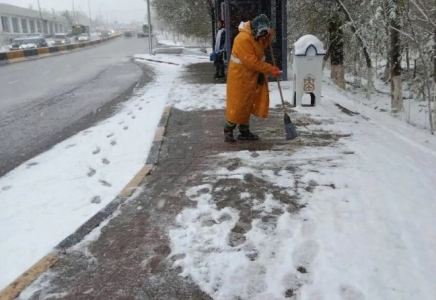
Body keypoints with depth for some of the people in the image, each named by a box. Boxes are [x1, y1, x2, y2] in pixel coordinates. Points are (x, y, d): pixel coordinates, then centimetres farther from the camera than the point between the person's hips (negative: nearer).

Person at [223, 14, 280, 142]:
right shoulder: (243, 39, -25)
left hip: (253, 76, 9)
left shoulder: (256, 35, 3)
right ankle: (228, 130, 11)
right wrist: (270, 69, -25)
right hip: (240, 76, -9)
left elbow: (262, 46, 19)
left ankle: (244, 131, 20)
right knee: (237, 104, -3)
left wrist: (269, 37, -2)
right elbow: (251, 62, -28)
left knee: (247, 104, 12)